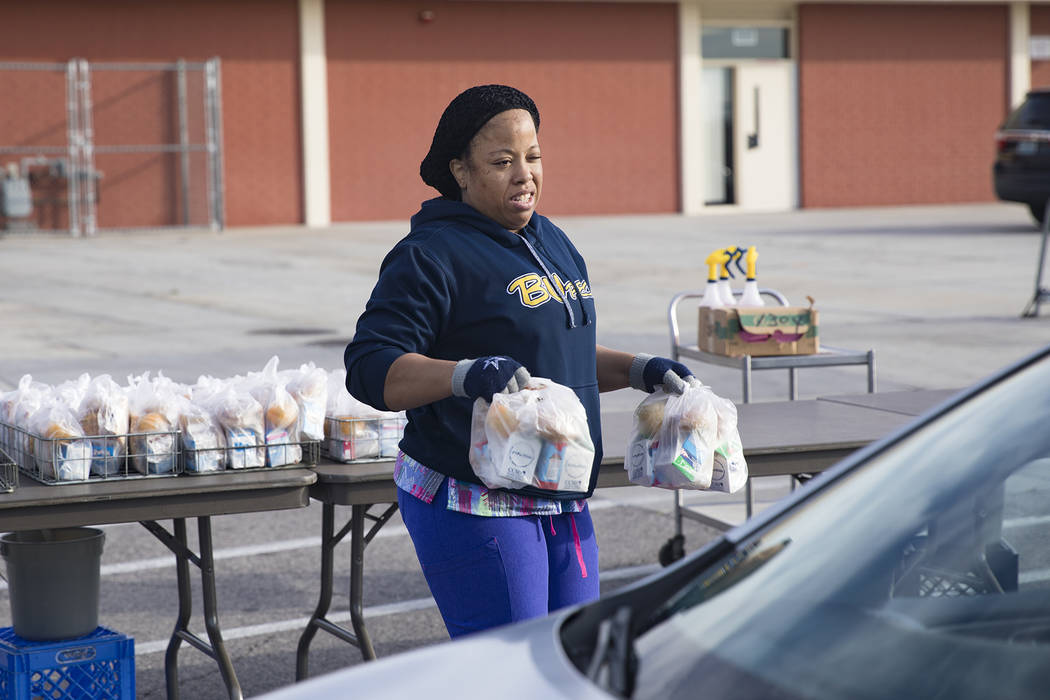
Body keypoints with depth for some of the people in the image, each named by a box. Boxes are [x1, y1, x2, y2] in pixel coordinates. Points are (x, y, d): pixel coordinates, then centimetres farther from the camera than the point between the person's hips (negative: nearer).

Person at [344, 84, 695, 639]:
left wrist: (638, 370, 13)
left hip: (563, 504, 8)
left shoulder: (552, 243, 17)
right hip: (472, 504, -8)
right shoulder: (432, 255, -11)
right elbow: (370, 371, -19)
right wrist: (467, 375, -34)